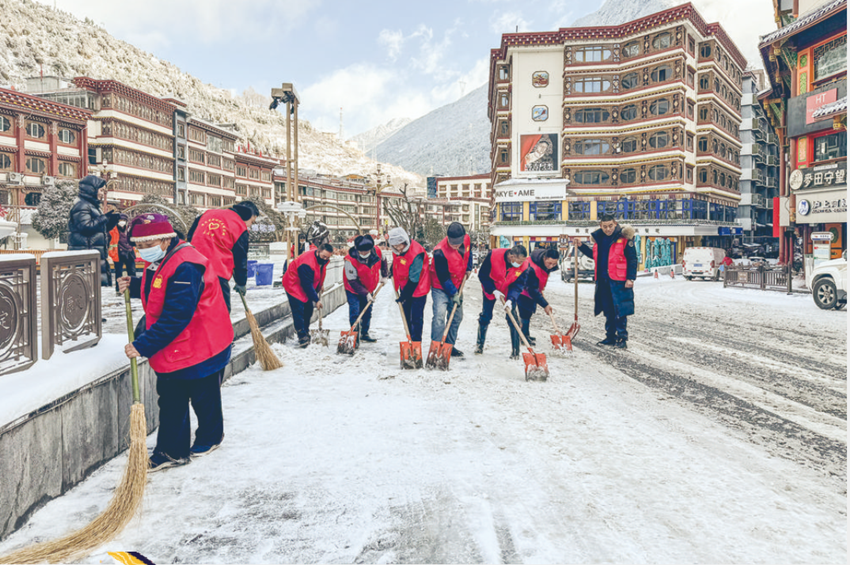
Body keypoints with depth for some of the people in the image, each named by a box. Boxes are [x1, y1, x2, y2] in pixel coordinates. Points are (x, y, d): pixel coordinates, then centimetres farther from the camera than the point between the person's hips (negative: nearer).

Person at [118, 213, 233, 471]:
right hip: (170, 350, 9)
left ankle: (210, 436, 35)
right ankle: (171, 450, 22)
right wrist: (134, 285, 4)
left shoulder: (185, 268, -27)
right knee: (170, 400, 11)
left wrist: (144, 345, -29)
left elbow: (176, 317, -31)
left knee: (204, 397, 12)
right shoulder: (158, 262, 5)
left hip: (201, 348, -9)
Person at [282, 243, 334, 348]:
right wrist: (316, 300, -25)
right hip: (294, 285, -9)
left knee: (308, 310, 9)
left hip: (307, 287, 9)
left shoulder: (323, 260, -6)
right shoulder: (307, 263, -34)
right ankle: (302, 338, -10)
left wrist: (320, 286, 7)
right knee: (298, 310, -14)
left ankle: (306, 335, 21)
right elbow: (307, 285, -30)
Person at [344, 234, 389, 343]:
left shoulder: (376, 252, -19)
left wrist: (384, 276, 6)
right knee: (355, 312, -10)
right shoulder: (350, 260, -31)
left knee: (367, 312, 12)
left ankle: (365, 334, 27)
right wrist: (366, 294, -27)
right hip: (353, 289, -5)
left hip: (369, 288, 5)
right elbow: (352, 281, -26)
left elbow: (383, 261, 8)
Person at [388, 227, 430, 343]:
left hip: (418, 288, -8)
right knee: (406, 315, 14)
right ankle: (410, 340, 27)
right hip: (405, 288, 8)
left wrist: (404, 296, -21)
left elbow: (414, 278, -26)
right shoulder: (396, 251, -4)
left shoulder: (416, 253, -29)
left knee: (416, 317, -4)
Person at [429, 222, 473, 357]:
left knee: (457, 316, 11)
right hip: (441, 287, -7)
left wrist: (468, 269, 13)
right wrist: (453, 294, -20)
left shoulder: (467, 239, -11)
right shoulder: (440, 251, -30)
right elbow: (443, 277, -24)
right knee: (439, 315, -19)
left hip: (457, 285, 7)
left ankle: (450, 346, 23)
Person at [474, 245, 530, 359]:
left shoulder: (524, 265, -26)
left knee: (512, 318, -10)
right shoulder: (493, 256, -32)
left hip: (509, 291, 1)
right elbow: (483, 275, -21)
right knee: (485, 316, 4)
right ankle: (479, 345, 24)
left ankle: (515, 351, -2)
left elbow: (518, 285, -20)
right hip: (490, 289, -1)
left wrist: (510, 300, -36)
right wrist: (494, 291, -27)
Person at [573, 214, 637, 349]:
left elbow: (632, 259, -7)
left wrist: (630, 278, -13)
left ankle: (622, 338, 5)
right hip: (602, 280, 6)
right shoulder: (599, 238, 11)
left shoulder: (624, 238, -7)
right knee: (608, 311, 13)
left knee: (620, 311, -4)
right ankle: (610, 337, 22)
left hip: (619, 281, -6)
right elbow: (594, 255, 27)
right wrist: (581, 246, 19)